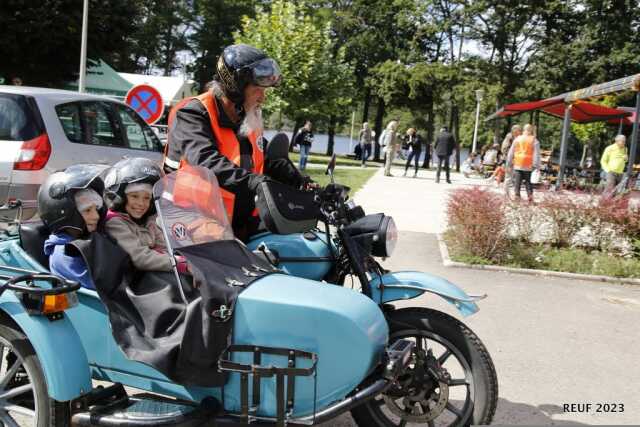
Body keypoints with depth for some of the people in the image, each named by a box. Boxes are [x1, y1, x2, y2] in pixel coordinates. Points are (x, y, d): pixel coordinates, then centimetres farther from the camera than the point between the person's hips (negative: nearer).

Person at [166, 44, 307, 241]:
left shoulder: (249, 120, 17)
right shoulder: (194, 114, -10)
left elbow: (271, 160, 25)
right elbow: (206, 161, -27)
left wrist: (303, 184, 9)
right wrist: (252, 181, -39)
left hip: (242, 227, 8)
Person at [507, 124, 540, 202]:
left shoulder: (517, 139, 7)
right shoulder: (534, 141, -2)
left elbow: (511, 152, 10)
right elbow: (536, 154, -6)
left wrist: (509, 163, 16)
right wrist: (536, 165, -4)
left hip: (517, 165, 1)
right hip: (528, 166, -1)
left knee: (517, 181, 5)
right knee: (528, 182, 9)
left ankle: (517, 195, 2)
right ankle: (530, 195, 2)